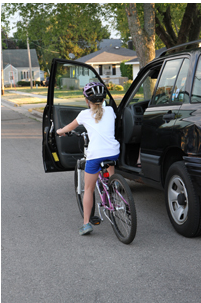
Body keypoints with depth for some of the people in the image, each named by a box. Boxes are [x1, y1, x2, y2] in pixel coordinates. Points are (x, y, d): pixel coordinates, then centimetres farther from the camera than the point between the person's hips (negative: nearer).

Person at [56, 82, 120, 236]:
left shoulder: (85, 114, 7)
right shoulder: (110, 111, 13)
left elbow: (70, 127, 24)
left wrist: (60, 131, 46)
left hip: (95, 154, -3)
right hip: (113, 152, 3)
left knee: (88, 189, 8)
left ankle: (86, 223, 2)